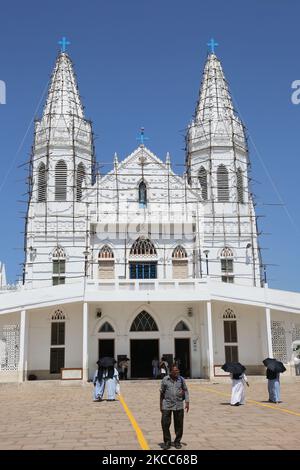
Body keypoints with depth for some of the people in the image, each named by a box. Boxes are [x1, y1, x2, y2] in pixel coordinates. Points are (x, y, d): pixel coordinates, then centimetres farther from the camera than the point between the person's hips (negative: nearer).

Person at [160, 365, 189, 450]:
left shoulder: (181, 379, 1)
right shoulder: (165, 379, -1)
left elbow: (186, 390, 7)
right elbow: (162, 393, 7)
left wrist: (187, 402, -2)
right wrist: (161, 405, 9)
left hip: (178, 405, 1)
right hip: (167, 405, -1)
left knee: (179, 424, 6)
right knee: (165, 424, -1)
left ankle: (177, 441, 21)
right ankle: (167, 442, 14)